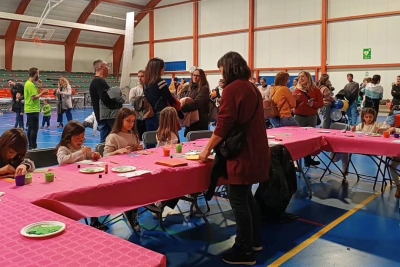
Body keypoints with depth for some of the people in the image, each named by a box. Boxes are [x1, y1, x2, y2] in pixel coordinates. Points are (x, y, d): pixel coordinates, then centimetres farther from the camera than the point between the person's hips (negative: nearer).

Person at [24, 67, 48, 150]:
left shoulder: (28, 83, 13)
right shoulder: (30, 84, -17)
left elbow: (34, 94, 14)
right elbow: (34, 98, -21)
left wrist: (39, 87, 8)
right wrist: (42, 93, -13)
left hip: (30, 109, 10)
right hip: (33, 110, -10)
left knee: (31, 128, 13)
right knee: (34, 128, -7)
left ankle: (31, 145, 20)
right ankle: (33, 146, -4)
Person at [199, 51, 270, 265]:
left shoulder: (232, 89, -13)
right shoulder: (252, 88, 13)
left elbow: (223, 126, -17)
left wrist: (207, 149, -5)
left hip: (241, 153, -9)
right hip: (254, 151, 9)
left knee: (238, 201, 1)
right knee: (246, 196, 21)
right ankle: (255, 240, 33)